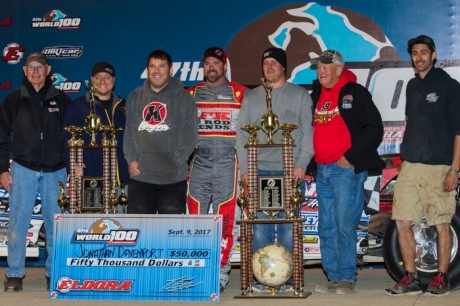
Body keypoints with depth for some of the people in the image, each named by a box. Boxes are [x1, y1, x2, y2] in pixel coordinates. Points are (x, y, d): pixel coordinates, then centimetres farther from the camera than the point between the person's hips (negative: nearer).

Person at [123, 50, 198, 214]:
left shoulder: (183, 97, 1)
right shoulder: (135, 97, 12)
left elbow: (189, 135, -4)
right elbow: (128, 132, 12)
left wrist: (175, 162, -12)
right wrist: (130, 159, -1)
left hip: (173, 180, -3)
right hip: (140, 177, 3)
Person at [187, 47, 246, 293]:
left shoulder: (239, 93, 4)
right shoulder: (192, 94, 12)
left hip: (227, 164, -2)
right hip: (199, 164, 3)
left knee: (224, 219, -1)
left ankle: (221, 272, 6)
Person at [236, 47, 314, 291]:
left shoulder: (300, 95, 8)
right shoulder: (251, 97, 14)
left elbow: (308, 131, 2)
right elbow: (242, 134, 11)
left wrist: (301, 163, -9)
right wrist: (244, 168, 2)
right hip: (259, 171, 2)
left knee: (288, 225, -3)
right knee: (260, 225, 0)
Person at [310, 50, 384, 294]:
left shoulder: (355, 93, -3)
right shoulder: (316, 95, 15)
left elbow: (374, 129, -9)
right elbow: (309, 128, 24)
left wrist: (351, 157, -13)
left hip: (347, 170, -7)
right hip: (322, 171, 7)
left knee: (344, 226, -9)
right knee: (326, 228, 8)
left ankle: (347, 278, -1)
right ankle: (333, 277, 16)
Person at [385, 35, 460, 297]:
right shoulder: (412, 85, 15)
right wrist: (406, 153, 16)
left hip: (437, 166, -6)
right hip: (409, 165, 6)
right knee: (402, 222, 3)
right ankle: (411, 278, 12)